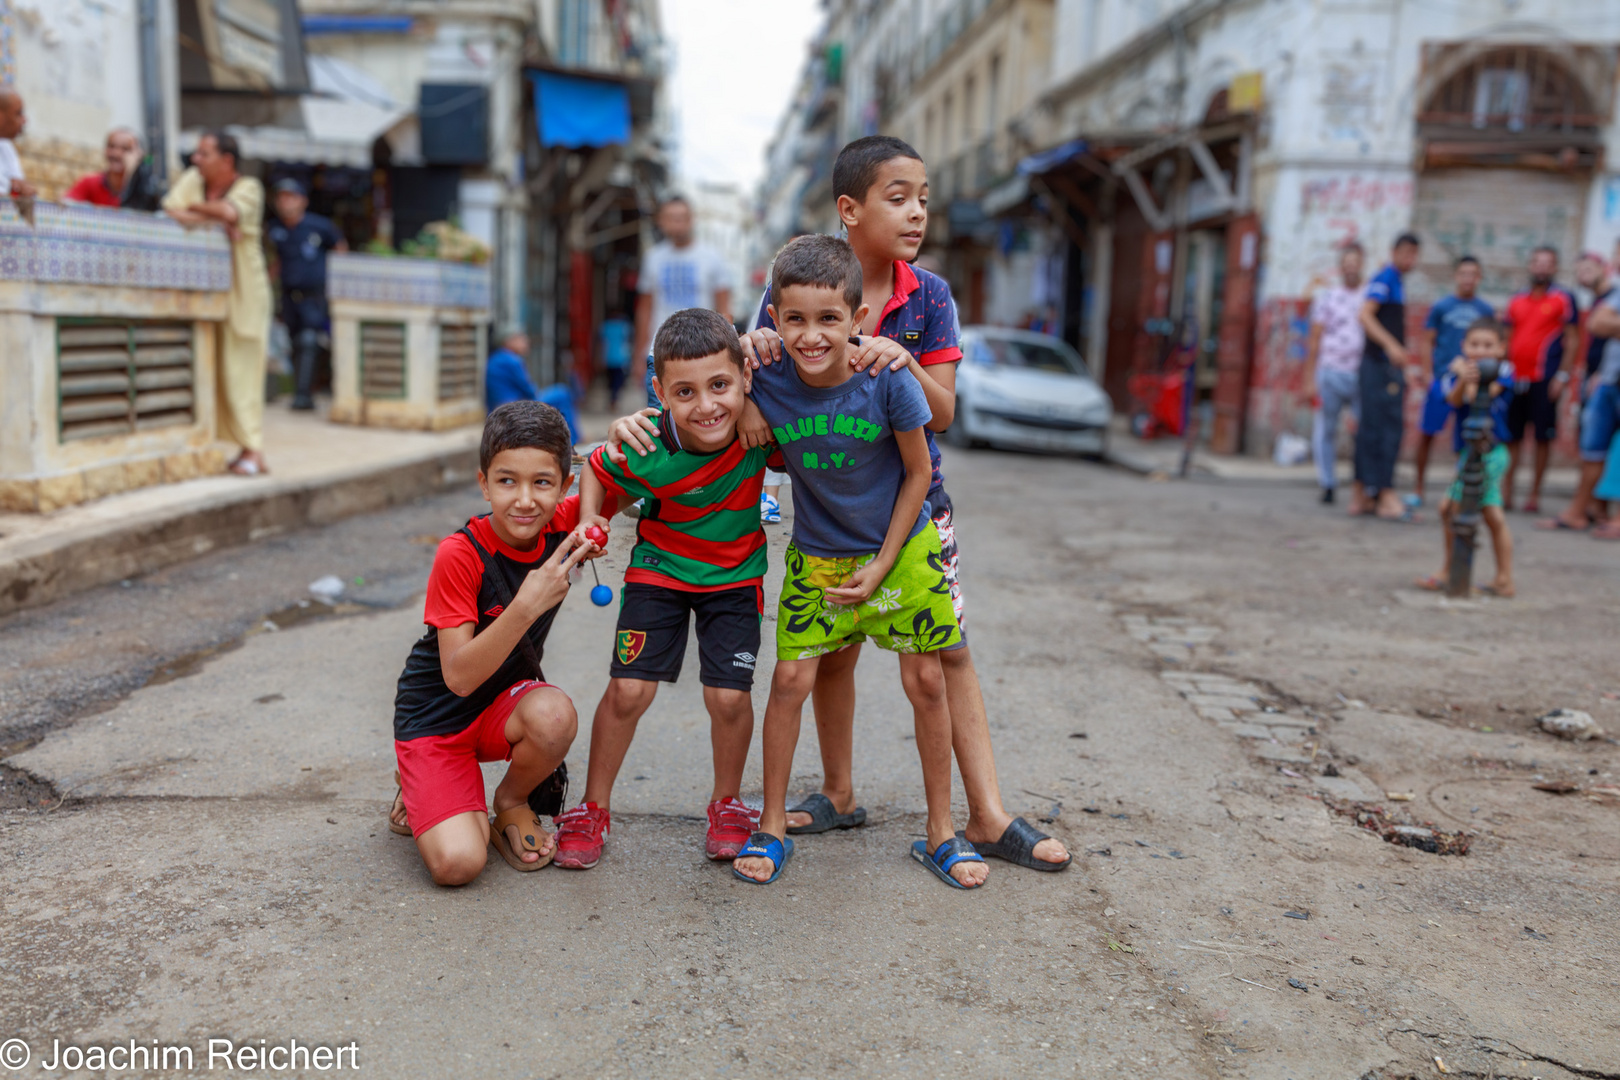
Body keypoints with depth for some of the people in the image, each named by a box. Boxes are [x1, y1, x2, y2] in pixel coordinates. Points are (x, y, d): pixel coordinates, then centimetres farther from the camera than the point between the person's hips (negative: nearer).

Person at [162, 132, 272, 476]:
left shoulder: (249, 187, -1)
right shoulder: (191, 179, 9)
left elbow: (229, 211, -21)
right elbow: (170, 211, -6)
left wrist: (194, 209, -4)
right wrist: (214, 221, -14)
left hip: (243, 291, -4)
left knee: (241, 369, -5)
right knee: (211, 369, -2)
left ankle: (252, 449, -4)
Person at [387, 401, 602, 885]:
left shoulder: (560, 529, -12)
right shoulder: (460, 554, -24)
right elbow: (459, 677, -26)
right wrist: (526, 607, -40)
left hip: (506, 702, 4)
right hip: (437, 716, -4)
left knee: (555, 716, -33)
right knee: (458, 863, -21)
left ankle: (511, 801, 0)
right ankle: (419, 798, 14)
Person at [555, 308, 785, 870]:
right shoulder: (646, 455, -29)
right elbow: (596, 469, -8)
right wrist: (588, 518, -24)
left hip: (735, 575, 1)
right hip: (660, 569, -1)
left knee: (729, 695, -6)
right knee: (628, 689, -5)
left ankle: (727, 802, 23)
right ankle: (593, 808, 18)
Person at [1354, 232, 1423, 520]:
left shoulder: (1397, 283, 21)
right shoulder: (1384, 279, -8)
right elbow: (1365, 316, -22)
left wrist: (1406, 369, 29)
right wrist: (1391, 346, -33)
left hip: (1389, 365, 10)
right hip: (1379, 365, -10)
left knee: (1371, 429, 9)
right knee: (1387, 427, -10)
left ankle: (1362, 495, 13)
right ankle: (1386, 495, -10)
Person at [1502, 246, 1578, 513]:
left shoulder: (1563, 299, 2)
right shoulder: (1517, 301, 14)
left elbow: (1571, 340, -1)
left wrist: (1562, 375, -9)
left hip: (1544, 379, -4)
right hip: (1515, 378, 4)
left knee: (1542, 437, 0)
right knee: (1511, 436, 5)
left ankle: (1535, 494, 7)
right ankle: (1506, 493, 11)